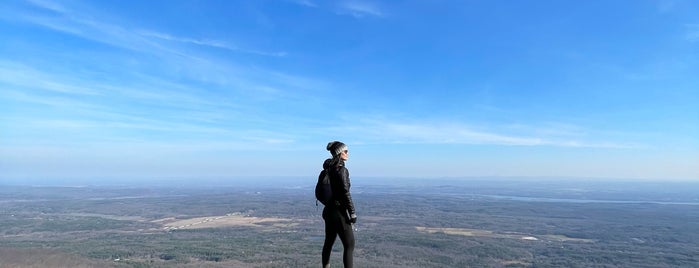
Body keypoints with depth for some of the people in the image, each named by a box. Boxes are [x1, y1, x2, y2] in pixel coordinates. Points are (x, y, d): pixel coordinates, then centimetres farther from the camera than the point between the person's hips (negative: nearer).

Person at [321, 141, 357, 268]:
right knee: (349, 245, -1)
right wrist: (353, 213, -14)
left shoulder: (328, 168, 8)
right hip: (339, 211, -9)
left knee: (329, 242, 19)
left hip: (329, 210, 9)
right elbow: (346, 193, -19)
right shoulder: (341, 170, -17)